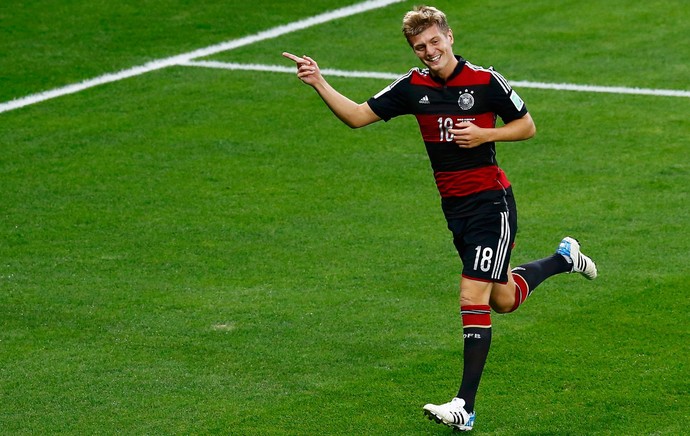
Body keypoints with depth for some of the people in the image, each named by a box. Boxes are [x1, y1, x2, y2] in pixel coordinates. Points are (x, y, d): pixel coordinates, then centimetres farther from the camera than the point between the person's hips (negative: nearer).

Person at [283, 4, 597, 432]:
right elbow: (358, 116, 3)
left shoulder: (485, 81, -12)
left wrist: (483, 134, -17)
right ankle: (564, 258, 48)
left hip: (490, 201, -6)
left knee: (473, 297, -14)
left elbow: (527, 126, -1)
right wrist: (320, 83, -10)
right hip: (452, 207, 6)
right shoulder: (413, 86, 1)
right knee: (503, 300, 18)